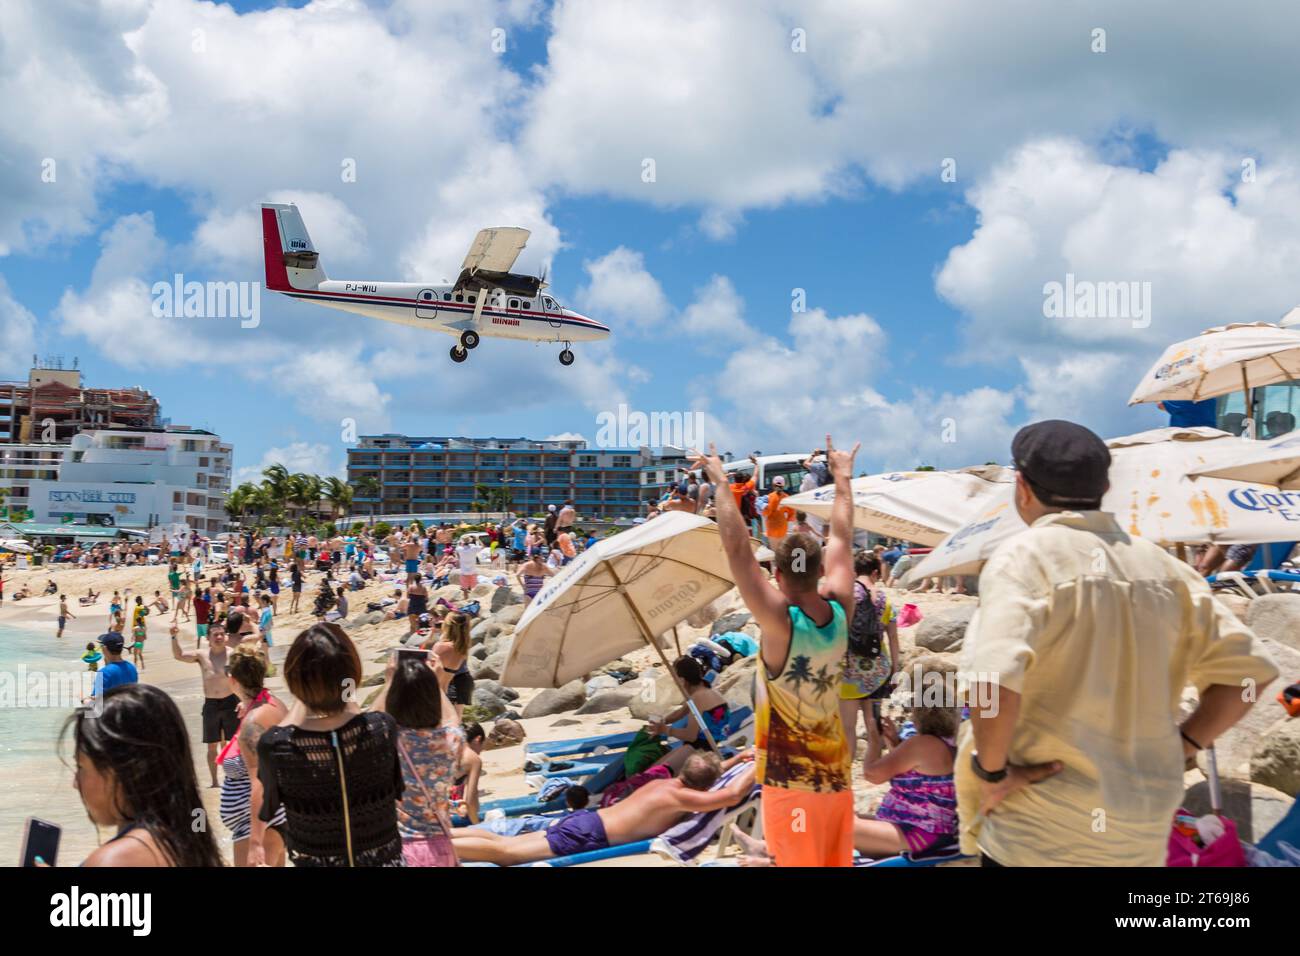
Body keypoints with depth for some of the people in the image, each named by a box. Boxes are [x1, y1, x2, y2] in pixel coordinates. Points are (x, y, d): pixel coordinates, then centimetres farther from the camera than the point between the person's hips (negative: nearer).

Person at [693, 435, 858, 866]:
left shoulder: (778, 619, -18)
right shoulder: (840, 610, -3)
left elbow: (737, 549, -20)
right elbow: (842, 539, 9)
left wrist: (721, 481, -13)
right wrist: (842, 477, 19)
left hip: (792, 780, -6)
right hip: (837, 772, 6)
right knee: (837, 861, 15)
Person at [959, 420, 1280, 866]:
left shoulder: (1024, 556, -13)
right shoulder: (1160, 566, 6)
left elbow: (994, 677, -29)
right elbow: (1246, 671, 9)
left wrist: (991, 772, -15)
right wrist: (1179, 749, 8)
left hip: (1038, 832, -6)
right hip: (1140, 833, 6)